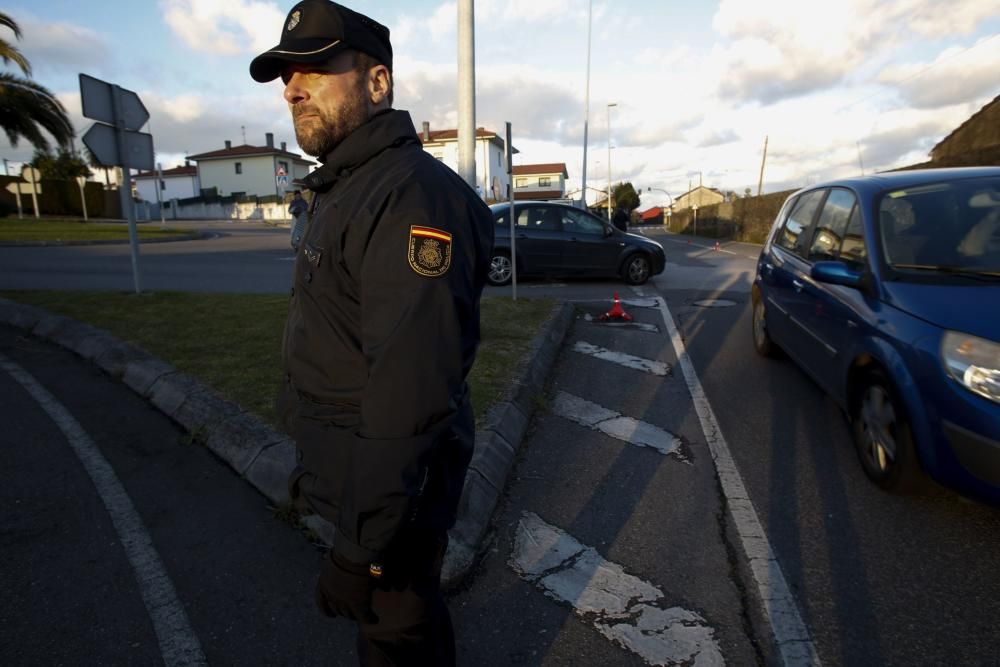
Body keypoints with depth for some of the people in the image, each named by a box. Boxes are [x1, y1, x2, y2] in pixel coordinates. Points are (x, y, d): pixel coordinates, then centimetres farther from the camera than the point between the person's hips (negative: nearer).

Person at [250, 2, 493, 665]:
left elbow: (413, 393, -31)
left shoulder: (410, 193, -25)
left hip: (392, 485, -9)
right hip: (351, 470, 9)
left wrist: (363, 546, -24)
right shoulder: (349, 189, 10)